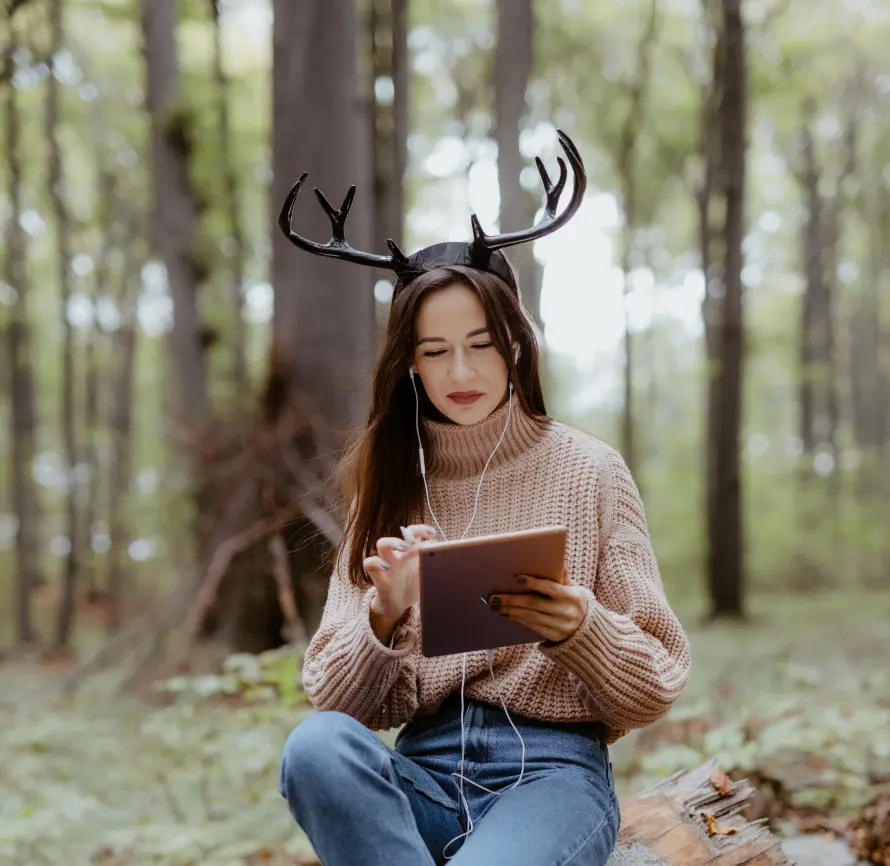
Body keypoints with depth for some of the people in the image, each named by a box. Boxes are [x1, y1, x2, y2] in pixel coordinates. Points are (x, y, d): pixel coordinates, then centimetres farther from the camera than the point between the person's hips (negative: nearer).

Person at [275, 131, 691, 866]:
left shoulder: (588, 469, 4)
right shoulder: (389, 484, 12)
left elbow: (658, 687, 4)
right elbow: (335, 701, 6)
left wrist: (581, 630, -17)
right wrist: (385, 617, -15)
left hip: (552, 768, -4)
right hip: (422, 770, 4)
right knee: (318, 746, -31)